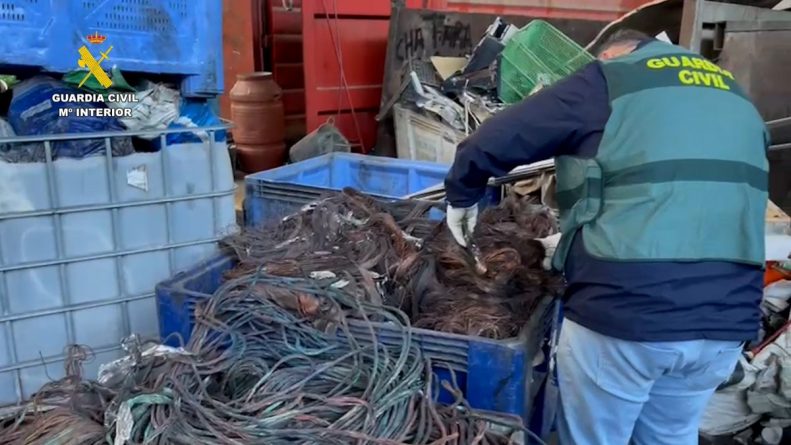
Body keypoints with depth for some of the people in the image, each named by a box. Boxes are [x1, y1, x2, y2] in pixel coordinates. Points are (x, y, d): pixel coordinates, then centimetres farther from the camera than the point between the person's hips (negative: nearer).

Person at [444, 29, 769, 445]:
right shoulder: (736, 98, 20)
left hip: (623, 313, -6)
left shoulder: (607, 80, 1)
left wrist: (461, 197, 17)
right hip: (725, 320, 6)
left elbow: (488, 143, -2)